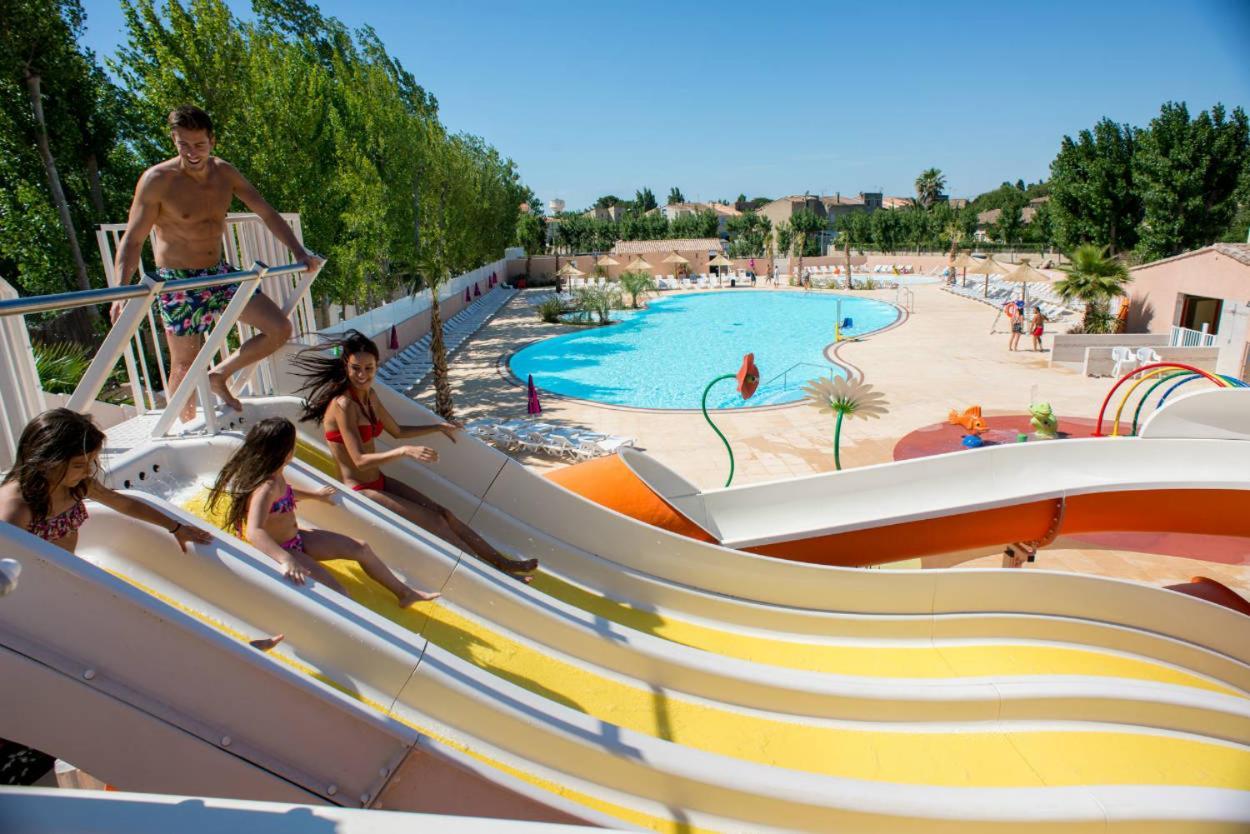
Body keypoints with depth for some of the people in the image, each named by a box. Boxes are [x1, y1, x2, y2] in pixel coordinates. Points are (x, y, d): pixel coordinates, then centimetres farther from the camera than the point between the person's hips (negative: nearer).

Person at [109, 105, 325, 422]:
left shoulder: (225, 173, 1)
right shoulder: (157, 180, -13)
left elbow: (266, 213, 4)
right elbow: (132, 240, -13)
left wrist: (299, 253, -9)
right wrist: (121, 290, -26)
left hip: (220, 273, 5)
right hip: (178, 281, -5)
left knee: (280, 329, -1)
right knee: (185, 366, 1)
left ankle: (219, 375, 15)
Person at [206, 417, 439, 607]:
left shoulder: (273, 477, -3)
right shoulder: (265, 488, -32)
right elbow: (253, 532, -47)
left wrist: (315, 495, 34)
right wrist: (286, 560, -61)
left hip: (295, 539, 10)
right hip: (277, 551, -10)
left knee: (360, 548, 10)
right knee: (340, 598, -25)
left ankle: (404, 593, 22)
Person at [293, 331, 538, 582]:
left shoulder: (368, 395, 5)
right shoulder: (343, 404, -21)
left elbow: (397, 431, 19)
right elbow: (360, 460, -27)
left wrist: (438, 427, 17)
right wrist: (405, 452, -38)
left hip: (378, 481, 8)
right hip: (359, 490, -8)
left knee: (442, 512, -1)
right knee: (434, 522, -12)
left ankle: (501, 561, 1)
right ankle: (494, 572, -5)